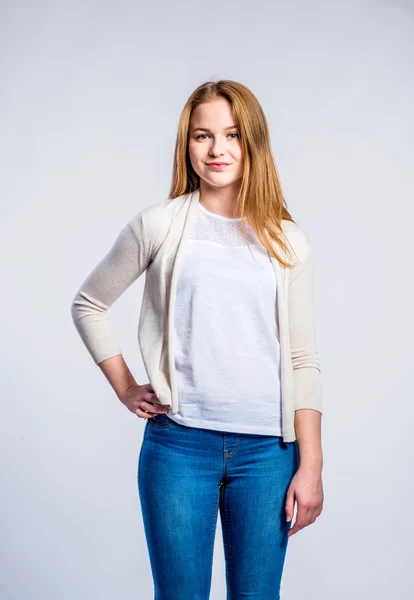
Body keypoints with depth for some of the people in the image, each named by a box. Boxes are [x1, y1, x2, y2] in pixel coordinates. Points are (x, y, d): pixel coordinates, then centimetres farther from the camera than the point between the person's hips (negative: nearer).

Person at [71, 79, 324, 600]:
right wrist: (125, 389, 4)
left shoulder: (288, 242, 5)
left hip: (267, 449, 2)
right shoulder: (159, 225, 1)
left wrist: (311, 465, 0)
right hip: (178, 443, -1)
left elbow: (303, 360, 4)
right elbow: (88, 304, 11)